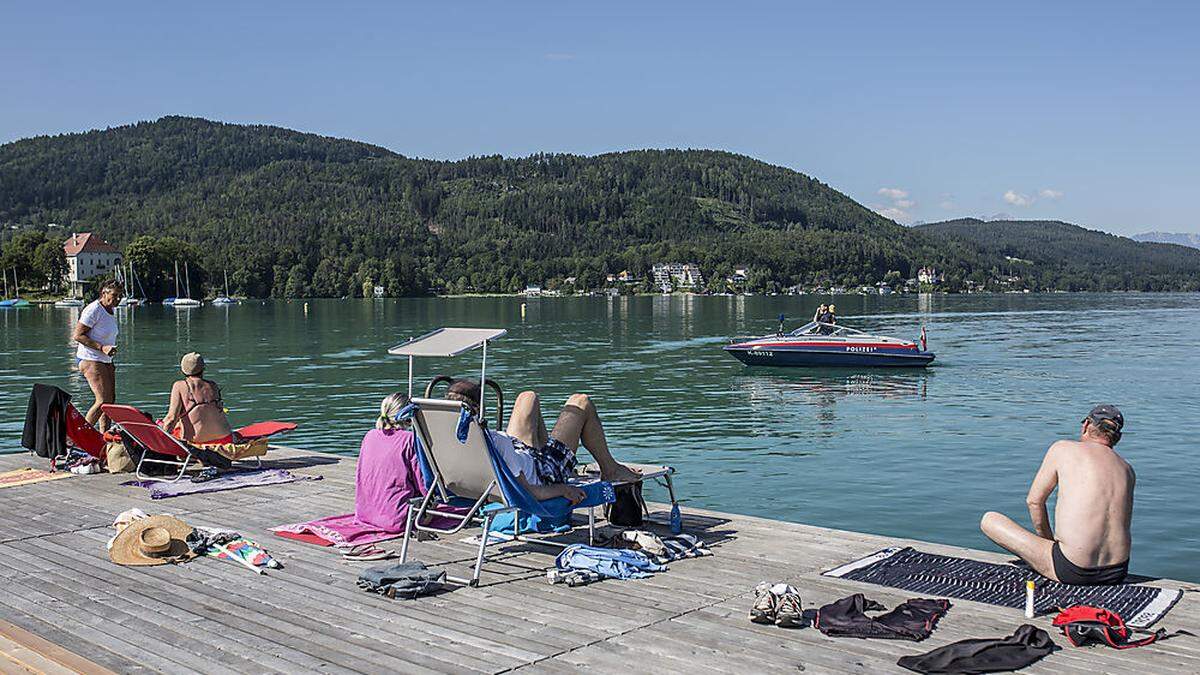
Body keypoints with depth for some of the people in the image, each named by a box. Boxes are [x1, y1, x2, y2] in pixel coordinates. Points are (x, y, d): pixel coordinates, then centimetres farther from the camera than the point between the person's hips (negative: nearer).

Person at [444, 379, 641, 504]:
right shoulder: (495, 441, -43)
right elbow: (529, 493, -37)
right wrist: (562, 489, -21)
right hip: (544, 474, -6)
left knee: (528, 397, 23)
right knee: (581, 402, 10)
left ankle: (543, 447, 44)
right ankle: (610, 469, 29)